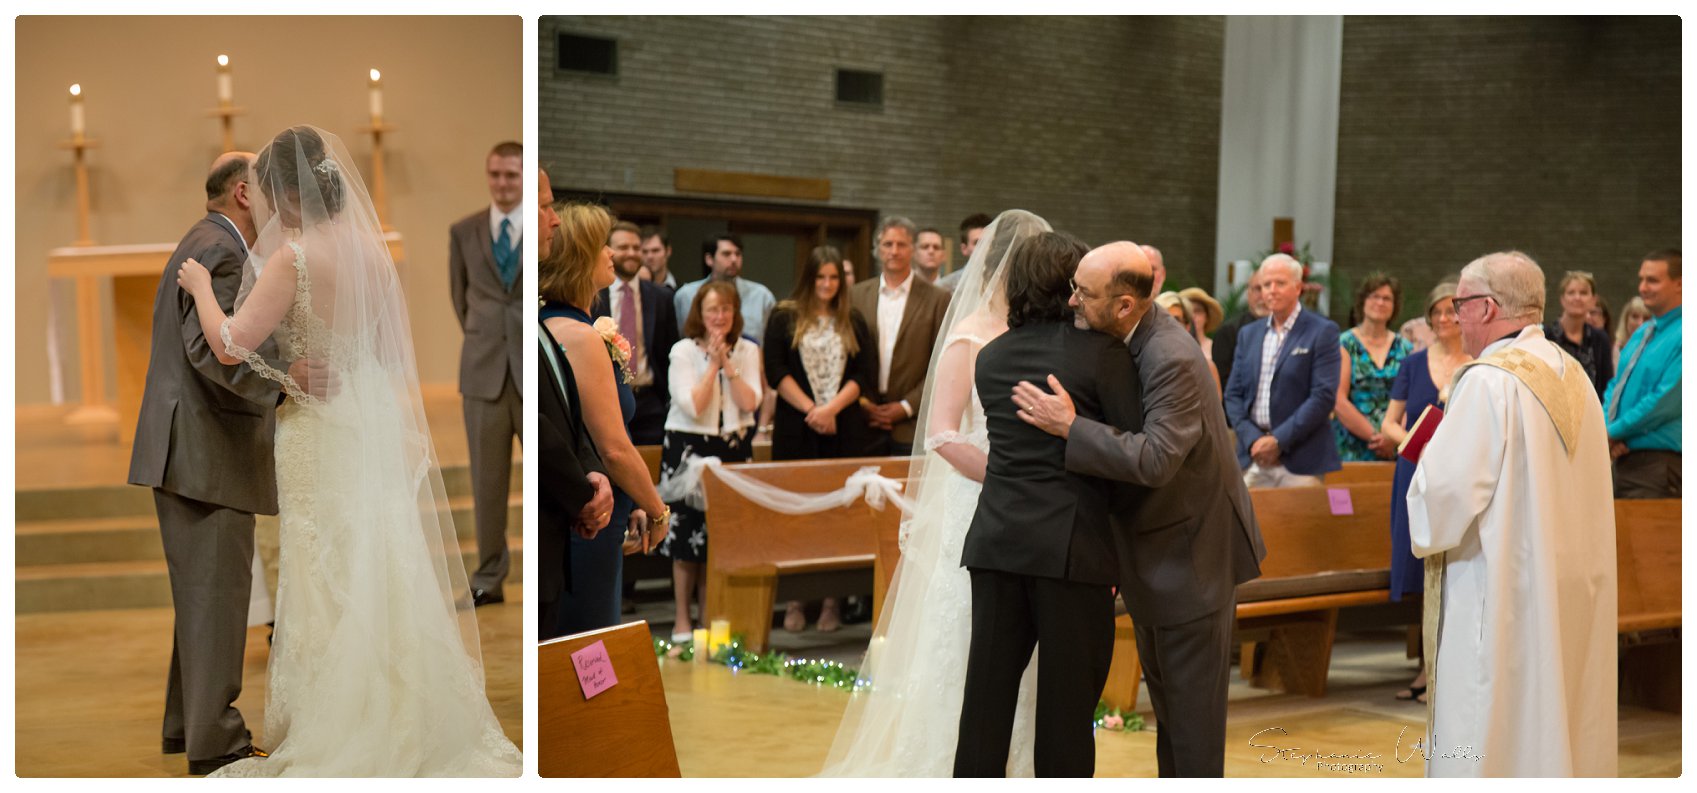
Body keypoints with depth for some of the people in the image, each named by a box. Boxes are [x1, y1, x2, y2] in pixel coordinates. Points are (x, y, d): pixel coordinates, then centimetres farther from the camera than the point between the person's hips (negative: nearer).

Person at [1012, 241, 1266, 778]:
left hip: (1191, 555, -9)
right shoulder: (1115, 346, -1)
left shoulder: (1173, 359, -27)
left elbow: (1155, 460, -35)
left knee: (1192, 707, 3)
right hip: (1151, 552, 9)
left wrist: (1069, 426, -32)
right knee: (1166, 698, 21)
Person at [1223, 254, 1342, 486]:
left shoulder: (1322, 332, -1)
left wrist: (1279, 440, -13)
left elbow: (1323, 396, -9)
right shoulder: (1248, 334, 14)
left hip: (1299, 460, -4)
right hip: (1253, 459, 4)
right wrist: (1253, 439, -5)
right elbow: (1233, 394, 11)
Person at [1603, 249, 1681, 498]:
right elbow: (1615, 385, 17)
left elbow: (1666, 401, -19)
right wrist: (1607, 429, -2)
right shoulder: (1642, 333, 16)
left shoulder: (1682, 336, -13)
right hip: (1624, 456, 8)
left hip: (1658, 461, -8)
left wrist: (1614, 432, -10)